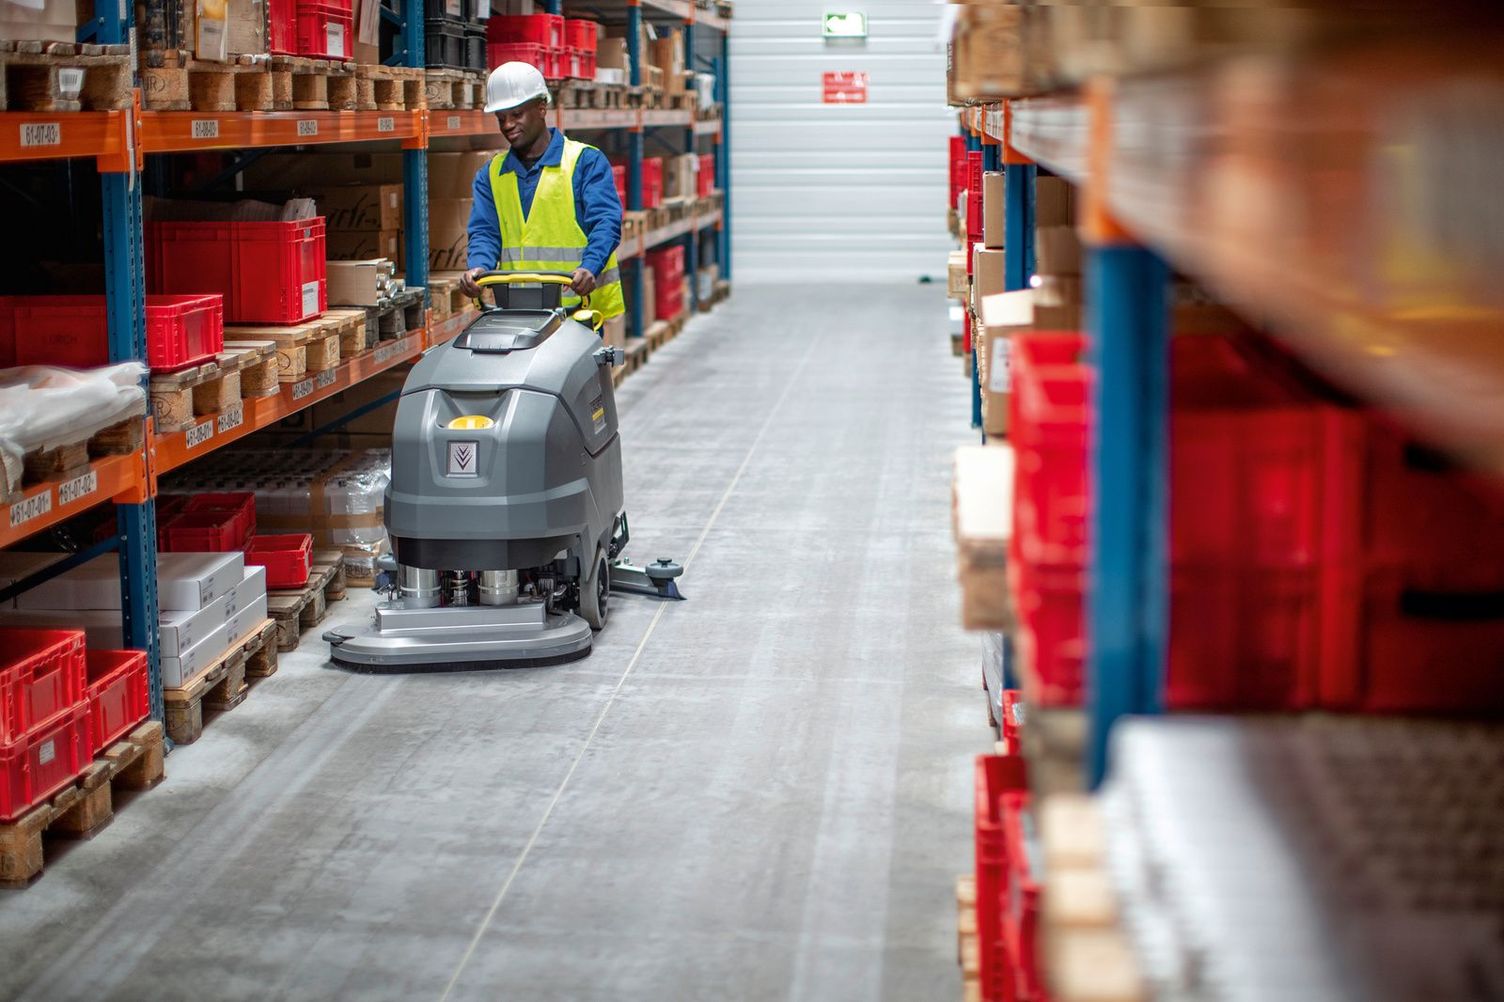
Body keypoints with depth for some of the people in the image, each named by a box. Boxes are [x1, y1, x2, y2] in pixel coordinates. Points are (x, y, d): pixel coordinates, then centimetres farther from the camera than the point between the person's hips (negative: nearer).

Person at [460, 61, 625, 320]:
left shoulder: (586, 161, 3)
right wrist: (478, 267, -15)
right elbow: (484, 230, 9)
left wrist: (589, 267, -26)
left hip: (580, 306, -3)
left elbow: (605, 221, -7)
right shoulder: (491, 174, 18)